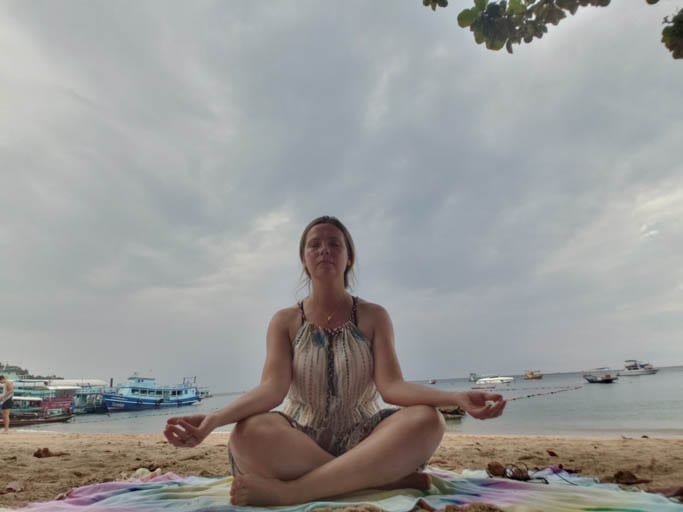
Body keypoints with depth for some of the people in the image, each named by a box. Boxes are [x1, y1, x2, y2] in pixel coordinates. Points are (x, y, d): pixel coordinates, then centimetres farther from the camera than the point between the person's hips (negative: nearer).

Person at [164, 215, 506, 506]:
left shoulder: (373, 317, 2)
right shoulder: (285, 321, 3)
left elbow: (391, 385, -10)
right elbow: (272, 388, -11)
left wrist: (457, 397, -29)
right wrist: (215, 418, -31)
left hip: (361, 440, 1)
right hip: (300, 442, 0)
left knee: (426, 420, -30)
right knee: (249, 434, -34)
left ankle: (288, 490, -31)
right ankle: (387, 478, -25)